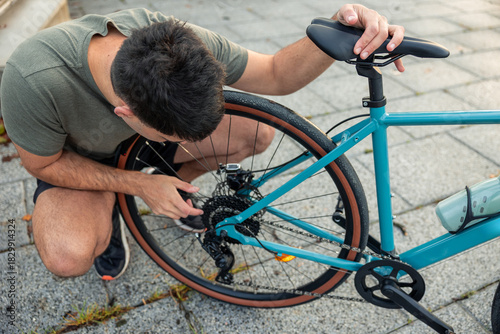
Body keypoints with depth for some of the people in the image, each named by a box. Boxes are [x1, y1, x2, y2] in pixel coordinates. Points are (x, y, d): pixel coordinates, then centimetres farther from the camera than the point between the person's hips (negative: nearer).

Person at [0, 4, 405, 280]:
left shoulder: (174, 41, -32)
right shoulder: (33, 80, -40)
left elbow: (274, 73, -24)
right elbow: (43, 164, -21)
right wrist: (140, 184, -28)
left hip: (141, 135, 3)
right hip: (74, 158, -2)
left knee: (258, 132, -18)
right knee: (68, 258, -34)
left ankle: (176, 184, 10)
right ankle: (107, 214, 5)